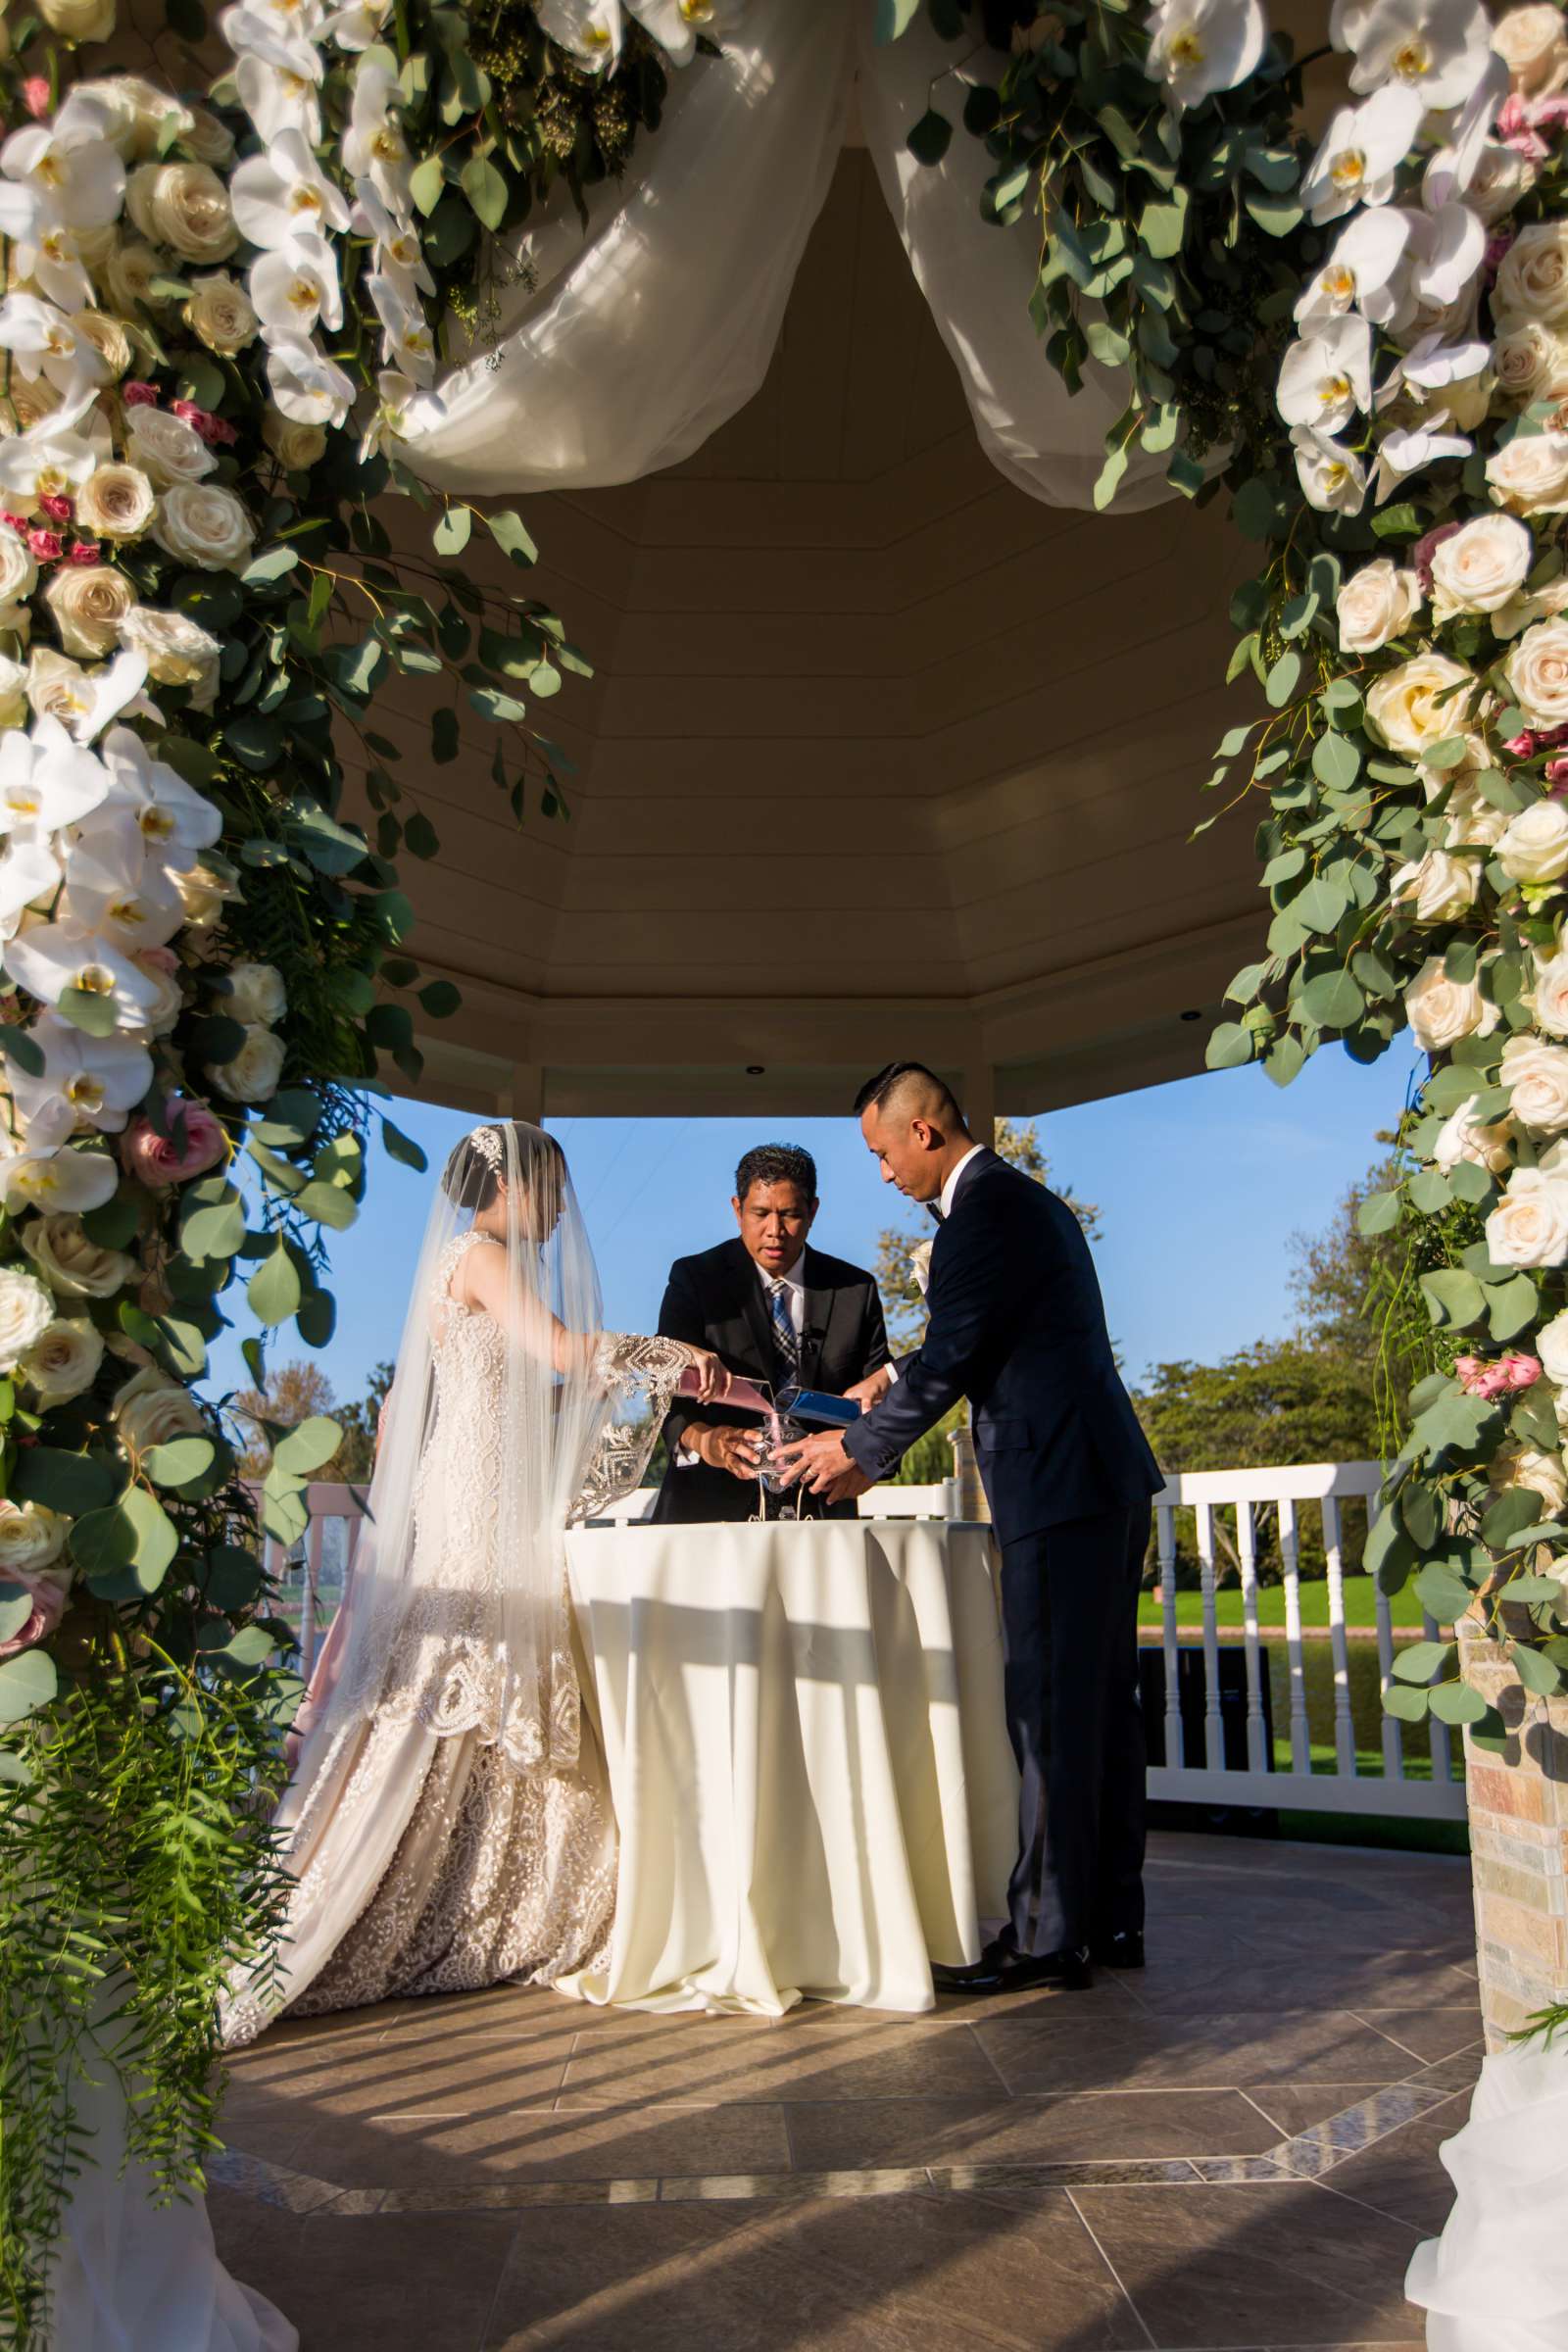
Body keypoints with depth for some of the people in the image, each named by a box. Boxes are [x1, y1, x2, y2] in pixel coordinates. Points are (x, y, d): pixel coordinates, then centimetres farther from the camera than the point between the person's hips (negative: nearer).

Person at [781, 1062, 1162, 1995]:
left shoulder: (985, 1211, -13)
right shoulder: (1030, 1200, 19)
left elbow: (951, 1358, -14)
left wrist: (859, 1450, -1)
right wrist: (898, 1378, 23)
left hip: (1059, 1491, -11)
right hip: (1103, 1481, 11)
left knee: (1052, 1714, -4)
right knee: (1099, 1703, 13)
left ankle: (1047, 1936, 4)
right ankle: (1111, 1918, 22)